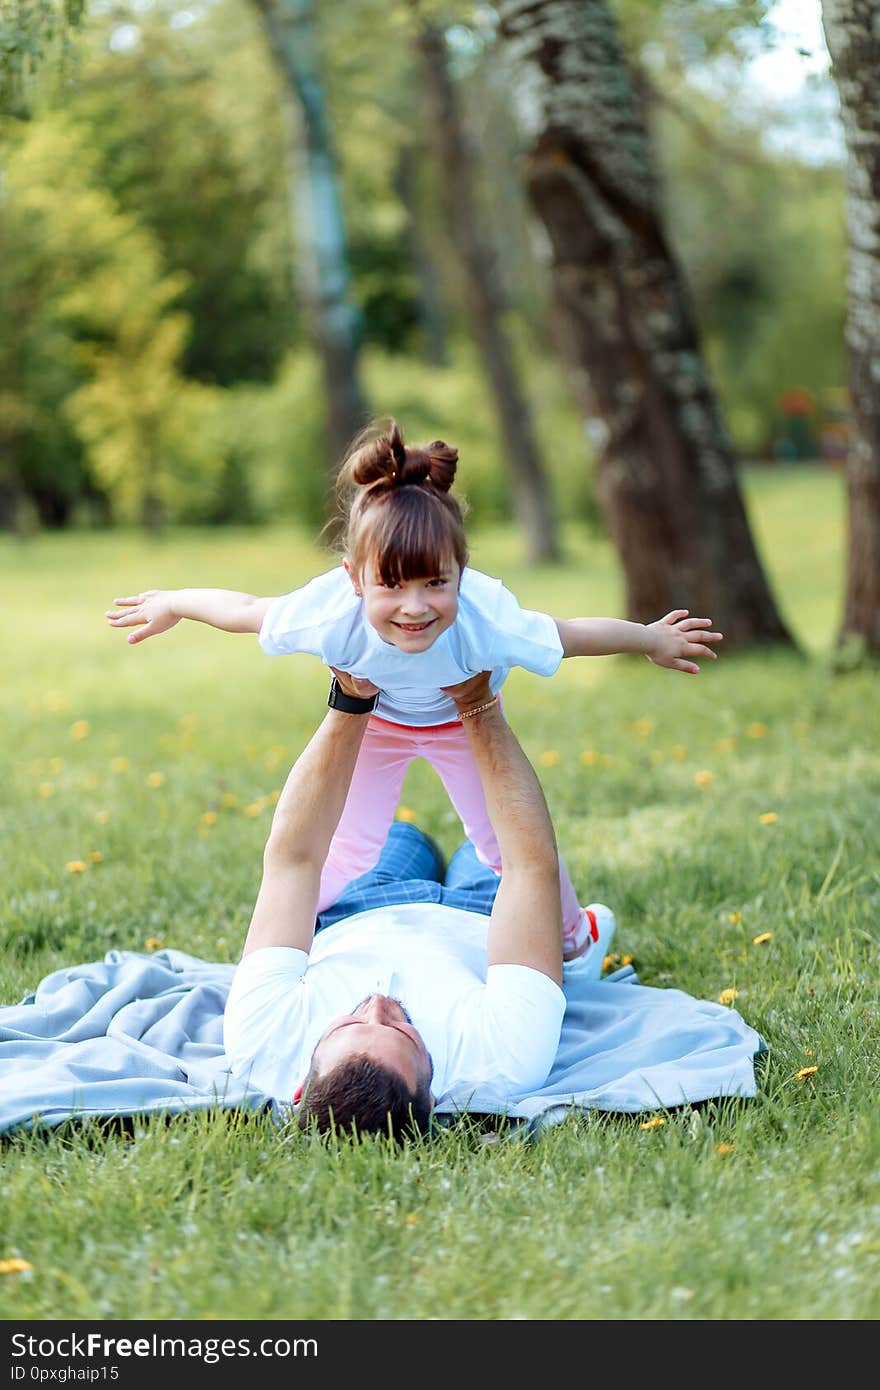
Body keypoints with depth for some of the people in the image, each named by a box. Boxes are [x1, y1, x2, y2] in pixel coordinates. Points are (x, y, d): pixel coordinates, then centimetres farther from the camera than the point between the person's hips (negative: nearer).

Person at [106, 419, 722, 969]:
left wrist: (654, 638, -12)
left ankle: (574, 934, 35)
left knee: (511, 843, 6)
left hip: (463, 721, 0)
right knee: (351, 854, -1)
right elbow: (242, 609, -25)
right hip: (373, 720, 0)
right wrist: (170, 604, -9)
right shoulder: (332, 618, -44)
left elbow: (574, 633, -28)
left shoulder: (487, 620, -45)